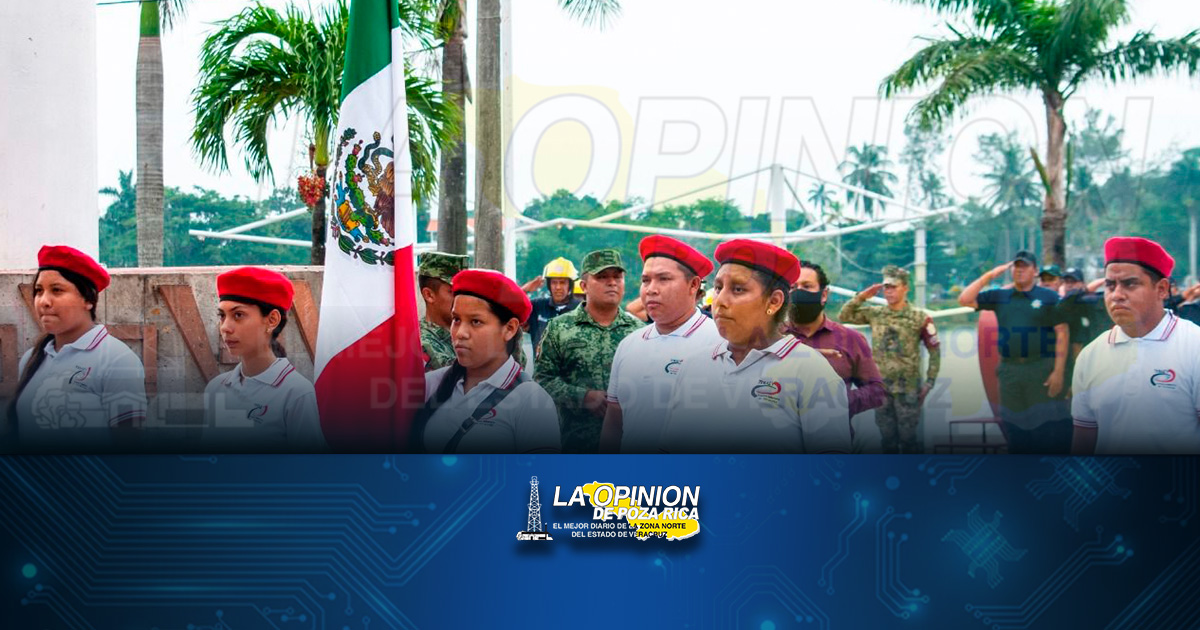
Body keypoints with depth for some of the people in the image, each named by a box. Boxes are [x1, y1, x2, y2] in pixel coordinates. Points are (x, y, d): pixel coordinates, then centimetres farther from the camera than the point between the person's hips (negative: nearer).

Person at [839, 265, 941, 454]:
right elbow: (844, 316, 10)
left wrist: (929, 383, -6)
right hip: (881, 387, 4)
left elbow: (934, 351, -2)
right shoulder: (874, 314, 5)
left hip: (908, 388, -4)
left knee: (908, 437, 0)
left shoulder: (920, 318, -6)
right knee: (887, 438, 10)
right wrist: (861, 297, -1)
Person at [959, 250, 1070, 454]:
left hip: (1042, 370, -4)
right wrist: (989, 276, -1)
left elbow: (1062, 333, -3)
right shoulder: (1000, 296, 11)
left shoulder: (1049, 297, 1)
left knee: (1049, 429, -7)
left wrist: (1058, 371, -10)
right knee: (1015, 428, 10)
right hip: (1009, 371, 4)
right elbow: (965, 300, 5)